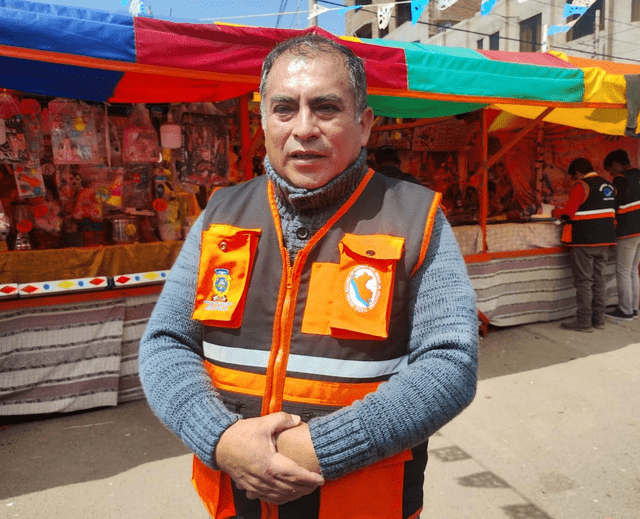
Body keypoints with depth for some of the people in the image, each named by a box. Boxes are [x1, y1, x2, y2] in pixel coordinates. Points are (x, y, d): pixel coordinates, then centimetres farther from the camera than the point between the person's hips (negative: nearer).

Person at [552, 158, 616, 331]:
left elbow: (568, 212, -19)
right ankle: (598, 318, 18)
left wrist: (556, 212, 1)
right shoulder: (608, 186, 12)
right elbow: (610, 211, 20)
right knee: (598, 280, 13)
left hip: (584, 240, -7)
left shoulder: (581, 186, -12)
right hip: (604, 239, 7)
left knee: (583, 281, -2)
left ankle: (584, 321, 1)